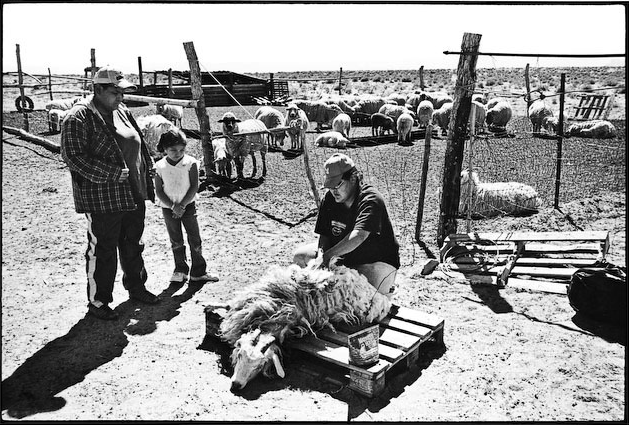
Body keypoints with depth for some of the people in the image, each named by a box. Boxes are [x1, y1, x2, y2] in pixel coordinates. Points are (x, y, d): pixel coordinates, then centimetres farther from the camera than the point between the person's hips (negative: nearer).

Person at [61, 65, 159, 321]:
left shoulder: (121, 111, 11)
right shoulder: (78, 118, -13)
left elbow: (139, 144, 20)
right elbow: (72, 156, -19)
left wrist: (147, 171, 10)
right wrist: (112, 173, -23)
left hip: (133, 196, 8)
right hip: (101, 200, -7)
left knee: (133, 245, 19)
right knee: (102, 251, 3)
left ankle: (136, 287, 38)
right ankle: (97, 302, 19)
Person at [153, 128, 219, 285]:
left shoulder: (190, 163, -10)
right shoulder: (160, 167, -7)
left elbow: (194, 187, -11)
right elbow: (159, 191, -5)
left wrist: (182, 205, -17)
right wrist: (173, 206, -16)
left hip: (188, 205, -1)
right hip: (168, 208, 1)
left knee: (195, 239, 1)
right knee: (176, 242, 10)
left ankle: (198, 272, 11)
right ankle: (180, 270, 25)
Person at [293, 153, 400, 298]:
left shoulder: (371, 200, -25)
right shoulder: (329, 199, -4)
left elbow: (359, 236, -38)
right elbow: (324, 235, -5)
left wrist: (328, 255, -43)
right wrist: (322, 256, -25)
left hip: (376, 262, -6)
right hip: (343, 255, 6)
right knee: (300, 255, -3)